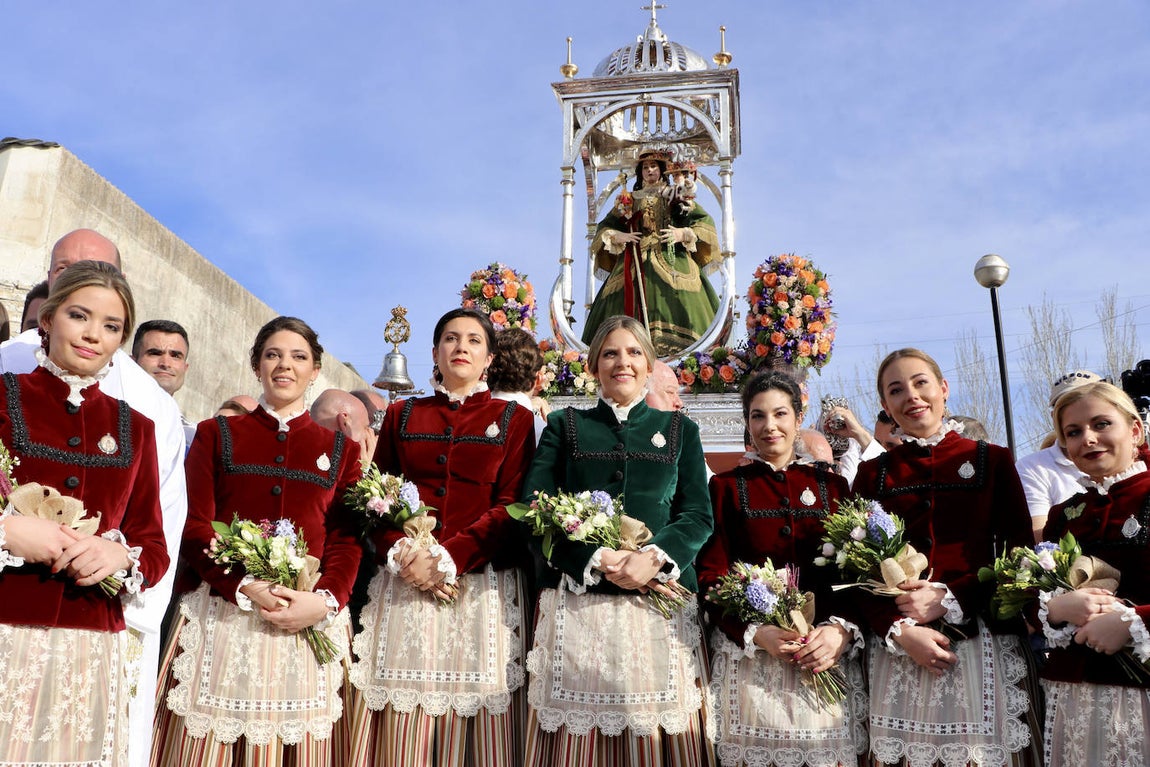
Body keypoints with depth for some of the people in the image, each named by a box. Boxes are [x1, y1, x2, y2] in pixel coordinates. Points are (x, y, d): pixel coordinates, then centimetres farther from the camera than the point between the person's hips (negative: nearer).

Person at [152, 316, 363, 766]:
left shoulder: (341, 448, 12)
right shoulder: (215, 435, 10)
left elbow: (348, 538, 5)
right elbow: (195, 527, 1)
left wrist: (325, 601, -13)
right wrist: (245, 588, -14)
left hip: (310, 623, 1)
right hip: (222, 615, 0)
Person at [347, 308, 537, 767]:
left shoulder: (513, 419, 8)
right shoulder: (402, 415, 16)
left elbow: (510, 505, -2)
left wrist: (447, 557, -13)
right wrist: (401, 554, -9)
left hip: (481, 586, -2)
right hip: (405, 584, 2)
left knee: (474, 701, -1)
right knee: (403, 724, 2)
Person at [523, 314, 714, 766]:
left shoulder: (680, 431, 15)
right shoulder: (564, 426, 12)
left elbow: (699, 515, 5)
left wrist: (654, 557, -14)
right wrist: (601, 560, -13)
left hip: (660, 603, 1)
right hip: (577, 602, 0)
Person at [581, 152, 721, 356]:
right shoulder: (630, 199, 21)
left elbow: (704, 221, 8)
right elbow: (604, 227, 20)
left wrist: (684, 234, -9)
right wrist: (618, 236, 0)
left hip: (671, 263, -2)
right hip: (636, 265, 2)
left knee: (674, 308, -19)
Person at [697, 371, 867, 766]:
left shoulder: (833, 486, 11)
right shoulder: (725, 486, 5)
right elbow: (711, 574, 0)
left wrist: (842, 630, -12)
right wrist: (756, 633, -14)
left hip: (827, 658, 2)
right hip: (749, 659, -1)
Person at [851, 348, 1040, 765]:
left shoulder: (991, 460, 5)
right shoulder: (873, 474, 7)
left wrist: (949, 597, -12)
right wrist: (900, 630, -11)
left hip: (982, 638, 0)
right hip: (898, 647, 1)